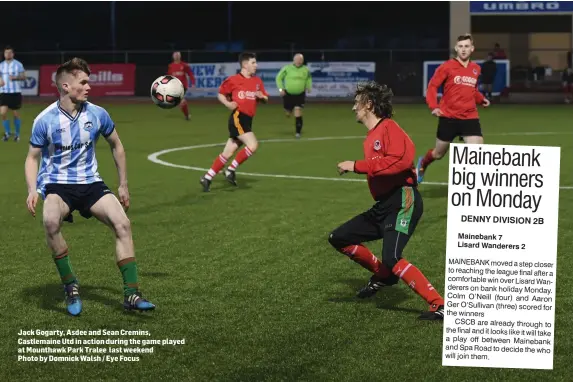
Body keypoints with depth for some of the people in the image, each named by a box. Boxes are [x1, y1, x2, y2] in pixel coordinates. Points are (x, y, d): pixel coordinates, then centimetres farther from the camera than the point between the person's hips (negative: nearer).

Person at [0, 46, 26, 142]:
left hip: (15, 92, -2)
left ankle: (17, 134, 19)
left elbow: (24, 77, -1)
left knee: (16, 114, 5)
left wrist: (15, 77, -20)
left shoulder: (18, 64, -2)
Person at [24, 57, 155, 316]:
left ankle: (131, 294, -10)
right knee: (51, 221, -35)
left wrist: (123, 185, 14)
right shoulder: (45, 120, -10)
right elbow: (32, 158, 1)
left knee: (122, 224, -18)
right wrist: (32, 190, -15)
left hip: (90, 182, 3)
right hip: (56, 183, -3)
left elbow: (116, 146, 13)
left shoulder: (97, 114, -3)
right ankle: (70, 285, -15)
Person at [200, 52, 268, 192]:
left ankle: (207, 178, 13)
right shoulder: (233, 80, -4)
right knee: (253, 145, -21)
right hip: (238, 118, -7)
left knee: (228, 153, 6)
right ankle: (231, 170, -7)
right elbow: (220, 95, 7)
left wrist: (262, 96, -3)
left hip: (248, 120, 7)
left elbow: (266, 100, 20)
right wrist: (228, 104, -11)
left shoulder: (257, 81, 12)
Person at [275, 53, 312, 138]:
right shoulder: (287, 68, -7)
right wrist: (281, 89, -9)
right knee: (288, 113, 9)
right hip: (288, 94, 0)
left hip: (300, 94, 0)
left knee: (298, 111, -13)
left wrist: (309, 86, 3)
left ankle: (298, 132, -6)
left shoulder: (305, 70, 0)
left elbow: (309, 79, 20)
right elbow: (279, 78, 1)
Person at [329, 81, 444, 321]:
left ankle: (439, 305, -16)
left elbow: (399, 160, -26)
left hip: (403, 202, -10)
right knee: (338, 239, 11)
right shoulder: (371, 136, 18)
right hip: (383, 206, 10)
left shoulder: (388, 128, -10)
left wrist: (357, 166, -22)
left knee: (392, 260, -24)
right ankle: (383, 275, 23)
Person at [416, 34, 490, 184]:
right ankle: (422, 164, 49)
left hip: (470, 118, 3)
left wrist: (481, 99, 5)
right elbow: (432, 86, -5)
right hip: (448, 117, -3)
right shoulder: (447, 67, -7)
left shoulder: (476, 69, 9)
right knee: (438, 153, 15)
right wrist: (433, 106, -19)